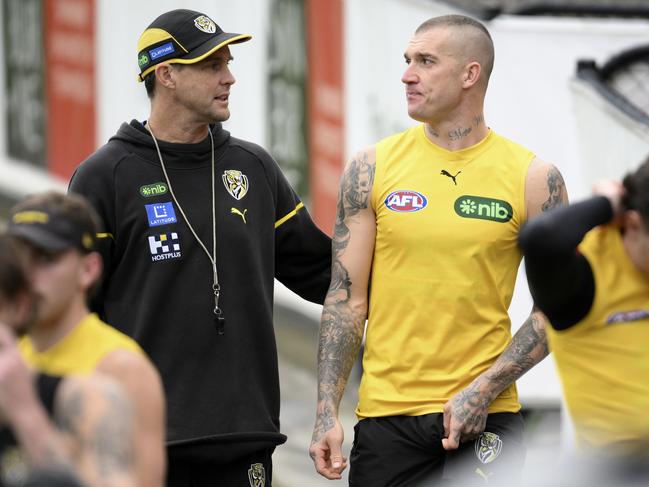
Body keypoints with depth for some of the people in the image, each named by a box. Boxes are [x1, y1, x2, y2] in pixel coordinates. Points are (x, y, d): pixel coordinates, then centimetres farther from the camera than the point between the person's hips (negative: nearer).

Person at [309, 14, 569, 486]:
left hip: (485, 419, -1)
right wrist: (327, 411, -4)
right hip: (385, 415, 1)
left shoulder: (534, 178, -1)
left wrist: (483, 392, -9)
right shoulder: (372, 168, 3)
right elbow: (346, 299, 4)